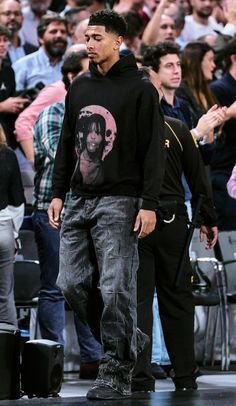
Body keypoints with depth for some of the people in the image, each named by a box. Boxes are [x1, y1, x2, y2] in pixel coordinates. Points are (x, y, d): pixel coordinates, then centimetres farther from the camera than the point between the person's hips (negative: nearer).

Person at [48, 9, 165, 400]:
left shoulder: (140, 90, -4)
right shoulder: (79, 88, 15)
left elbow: (153, 151, -7)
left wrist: (149, 204, -14)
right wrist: (58, 193, 12)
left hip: (119, 203, -7)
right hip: (79, 202, 7)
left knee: (116, 289, -8)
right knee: (72, 284, 2)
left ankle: (117, 374, -2)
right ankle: (128, 341, 20)